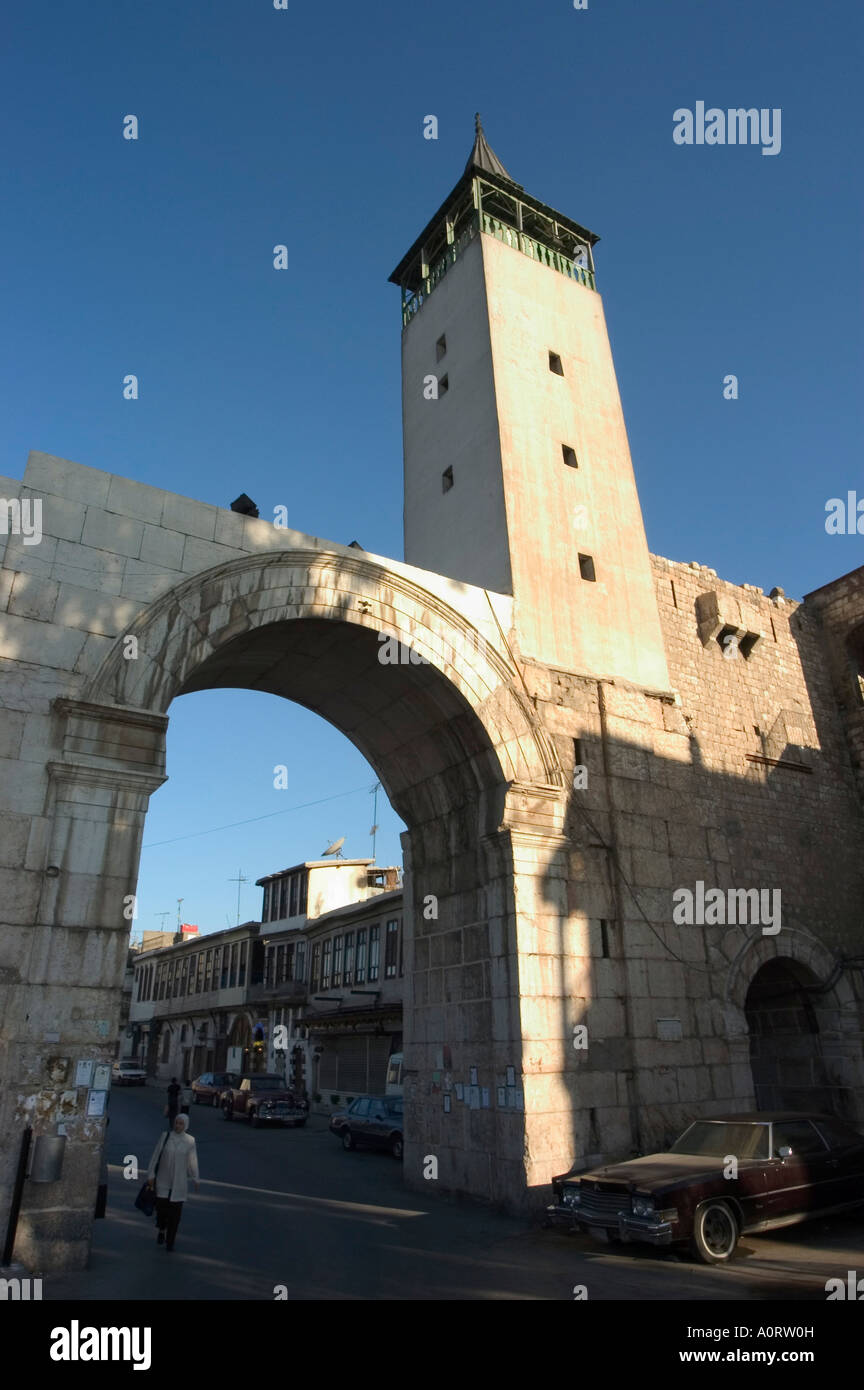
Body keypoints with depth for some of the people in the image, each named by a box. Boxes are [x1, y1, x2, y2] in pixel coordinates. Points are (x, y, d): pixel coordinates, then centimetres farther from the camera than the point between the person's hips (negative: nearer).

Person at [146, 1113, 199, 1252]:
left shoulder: (190, 1141, -5)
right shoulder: (165, 1136, -6)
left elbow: (192, 1161, 1)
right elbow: (156, 1155, 0)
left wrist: (195, 1179, 4)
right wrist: (151, 1174, 0)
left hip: (179, 1182, 0)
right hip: (163, 1180, 0)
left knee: (175, 1212, 1)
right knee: (161, 1207, 1)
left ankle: (170, 1241, 19)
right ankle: (162, 1230, 33)